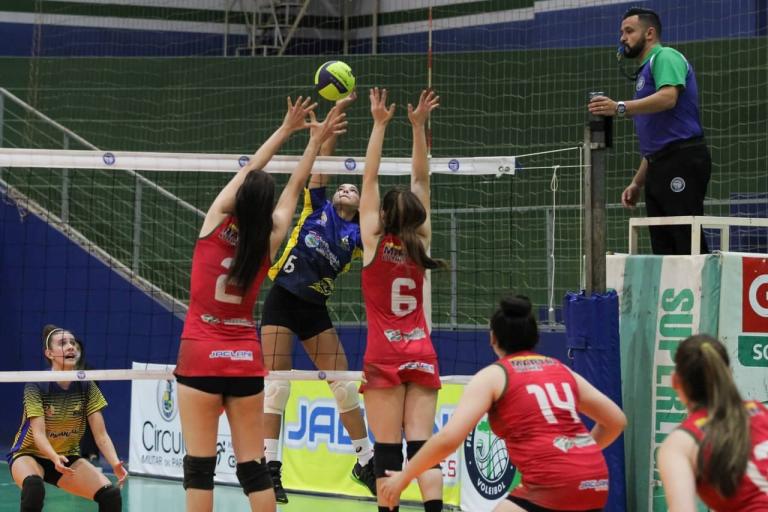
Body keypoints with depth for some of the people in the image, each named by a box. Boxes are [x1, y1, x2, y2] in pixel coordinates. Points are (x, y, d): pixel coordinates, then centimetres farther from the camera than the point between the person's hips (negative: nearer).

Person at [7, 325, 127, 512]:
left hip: (68, 457, 4)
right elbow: (38, 434, -30)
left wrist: (115, 463, -33)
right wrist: (55, 458, -50)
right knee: (34, 488, -39)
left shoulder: (86, 386, -10)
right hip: (29, 455, -4)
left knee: (111, 495, -19)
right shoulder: (36, 386, -20)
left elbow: (101, 434, -14)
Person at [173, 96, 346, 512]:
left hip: (201, 357, -2)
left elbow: (248, 171, 7)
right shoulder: (269, 240, -2)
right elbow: (294, 187, 11)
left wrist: (287, 129, 17)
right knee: (252, 465, 6)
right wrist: (315, 140, 22)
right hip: (246, 359, 2)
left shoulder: (215, 224, -6)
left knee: (199, 464, -4)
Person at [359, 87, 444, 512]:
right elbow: (420, 179, 10)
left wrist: (380, 124, 0)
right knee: (421, 444, -2)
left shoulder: (374, 242, -2)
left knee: (387, 449, -3)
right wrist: (418, 126, 10)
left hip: (384, 356, -3)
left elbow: (369, 179, -1)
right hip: (422, 353, 3)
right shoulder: (419, 244, 4)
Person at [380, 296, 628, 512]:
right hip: (595, 481, 6)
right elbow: (616, 420, 28)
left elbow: (448, 439, -3)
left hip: (554, 485, -6)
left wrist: (403, 477, 9)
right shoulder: (563, 371, 21)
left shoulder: (493, 376, 6)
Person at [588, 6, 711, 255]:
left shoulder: (665, 57, -1)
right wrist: (637, 183, 23)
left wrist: (620, 108, -30)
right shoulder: (645, 70, 28)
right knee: (663, 250, 3)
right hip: (659, 168, 10)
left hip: (682, 161, -10)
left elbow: (668, 97, -23)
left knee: (687, 244, -15)